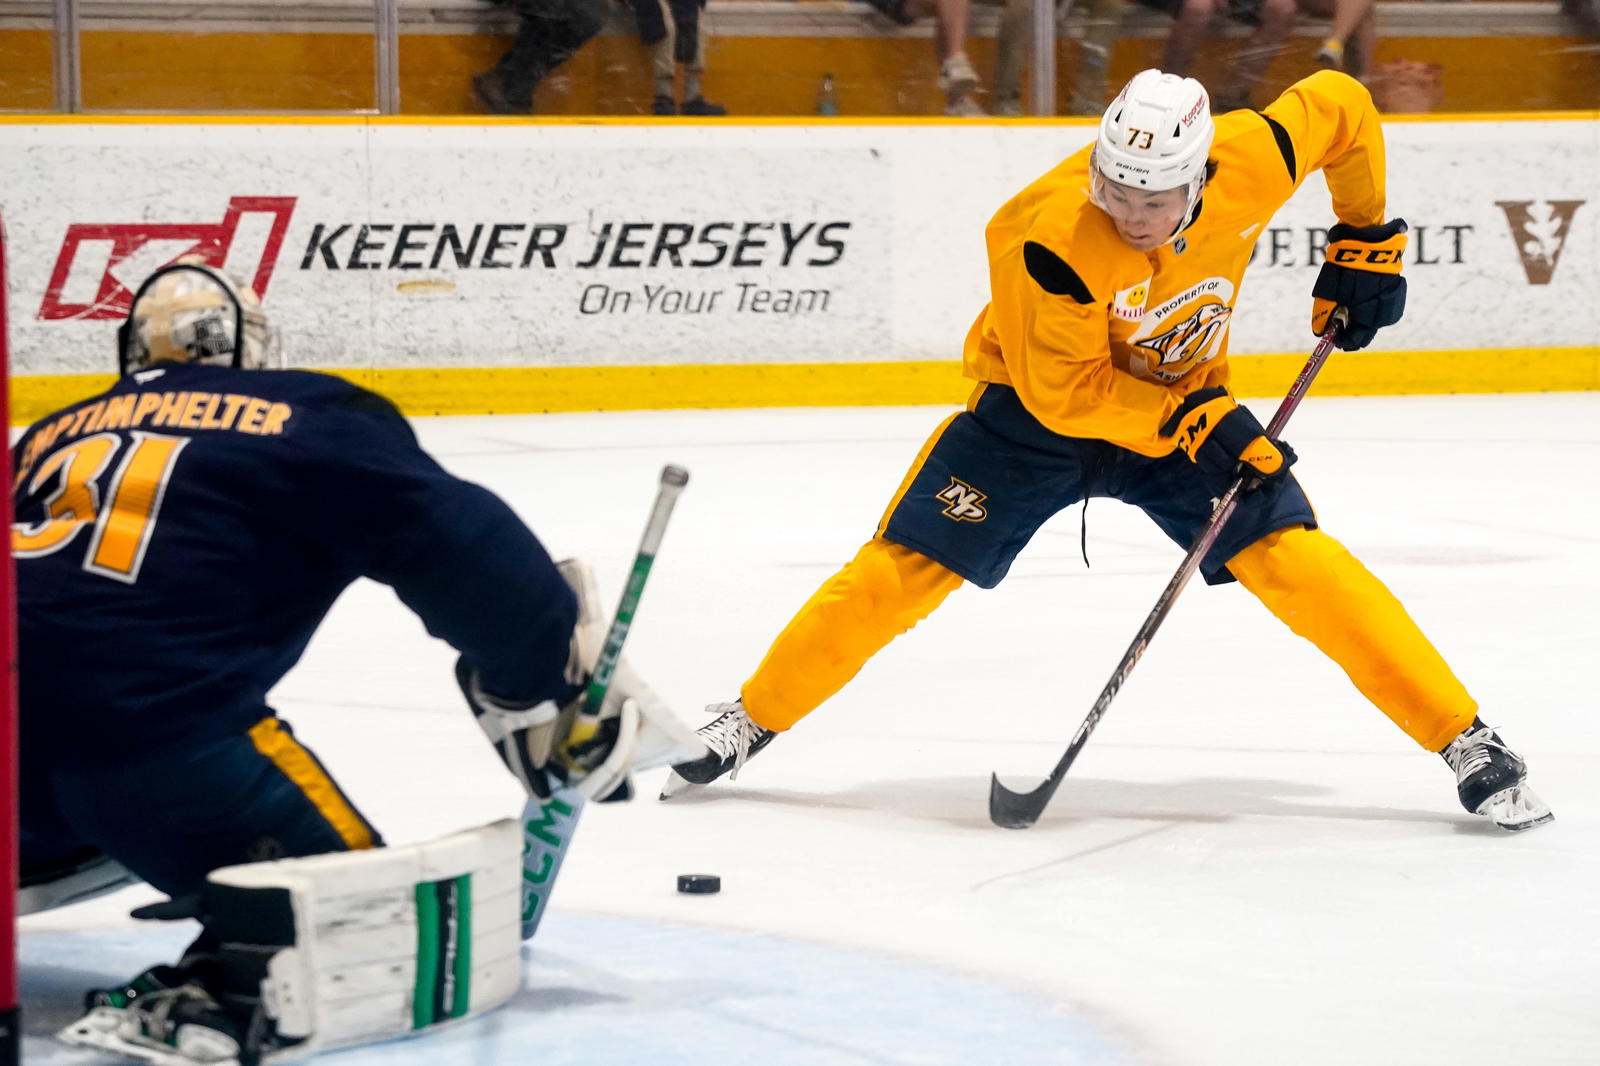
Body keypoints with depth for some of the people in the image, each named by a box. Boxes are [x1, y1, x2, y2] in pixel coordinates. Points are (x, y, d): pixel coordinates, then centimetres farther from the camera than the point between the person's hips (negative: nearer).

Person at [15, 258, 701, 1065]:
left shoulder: (50, 437, 27)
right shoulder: (311, 420, 12)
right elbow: (464, 553, 3)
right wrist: (560, 690, 13)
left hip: (27, 729, 6)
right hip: (156, 728, -6)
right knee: (358, 906, 0)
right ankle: (213, 994, -29)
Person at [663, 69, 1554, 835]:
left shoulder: (1251, 164, -27)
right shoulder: (1052, 238, -36)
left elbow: (1340, 105, -5)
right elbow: (1063, 390, -26)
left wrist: (1366, 240, 1)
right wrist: (1190, 422, -30)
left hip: (1188, 397, 2)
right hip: (1039, 403, -2)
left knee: (1298, 562, -13)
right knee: (904, 569, -8)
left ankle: (1464, 738, -5)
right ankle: (752, 720, 12)